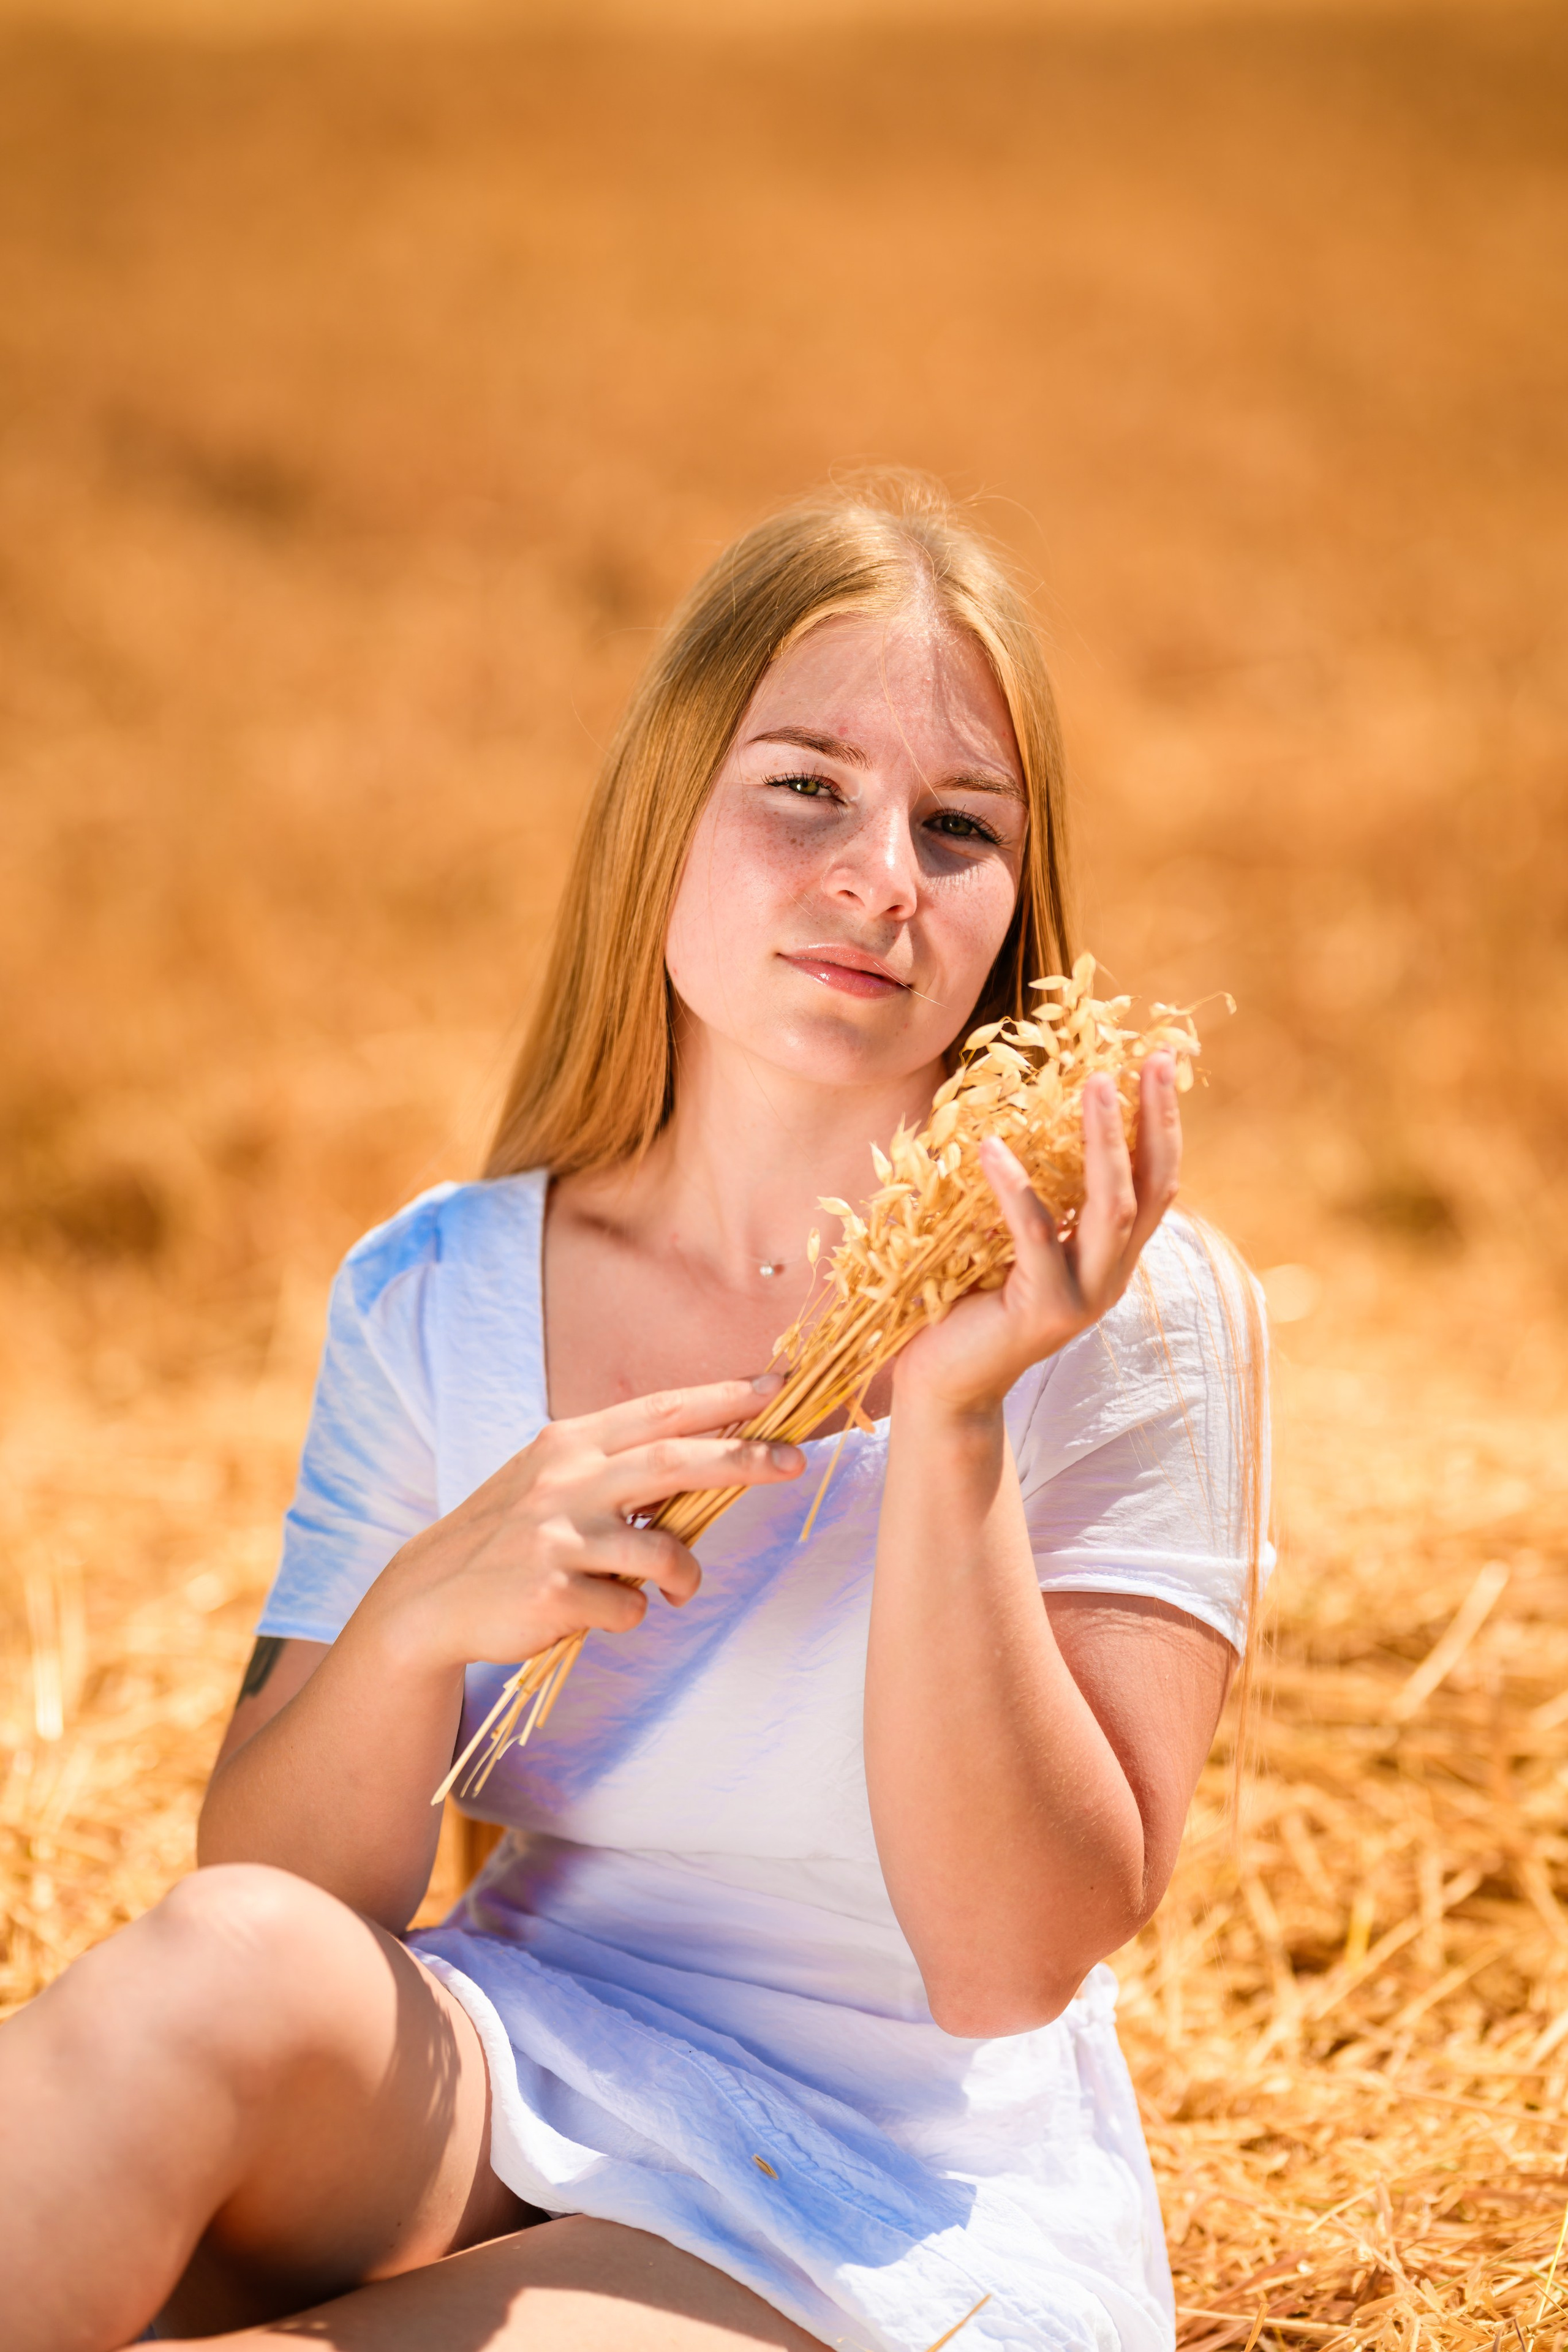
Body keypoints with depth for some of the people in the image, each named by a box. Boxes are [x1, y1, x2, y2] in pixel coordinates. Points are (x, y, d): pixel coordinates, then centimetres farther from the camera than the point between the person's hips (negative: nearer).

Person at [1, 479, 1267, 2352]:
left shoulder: (1134, 1319, -9)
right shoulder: (431, 1299, 1)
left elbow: (1013, 1961, -15)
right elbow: (265, 1889, -1)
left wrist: (952, 1426, -24)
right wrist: (423, 1615, -21)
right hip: (489, 2109, 3)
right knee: (226, 1964, -31)